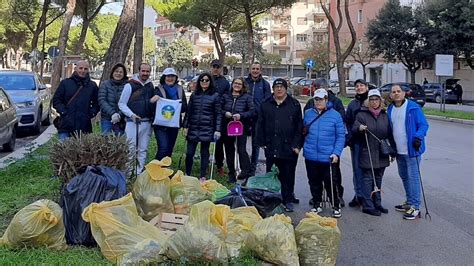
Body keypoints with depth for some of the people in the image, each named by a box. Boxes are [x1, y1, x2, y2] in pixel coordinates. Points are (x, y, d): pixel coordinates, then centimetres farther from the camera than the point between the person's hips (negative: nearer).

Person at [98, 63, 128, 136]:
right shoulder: (105, 84, 6)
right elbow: (102, 101, -4)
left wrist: (120, 114, -20)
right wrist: (112, 113, -16)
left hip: (122, 120, -1)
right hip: (107, 119, 1)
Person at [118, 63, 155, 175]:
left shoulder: (151, 86, 11)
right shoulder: (130, 85, -4)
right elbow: (121, 104, -3)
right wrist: (131, 115, -15)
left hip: (146, 123, 5)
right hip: (133, 122, -5)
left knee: (143, 149, 8)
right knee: (131, 148, -8)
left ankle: (139, 173, 15)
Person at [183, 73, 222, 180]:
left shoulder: (215, 95, 1)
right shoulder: (194, 95, 10)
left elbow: (218, 114, 0)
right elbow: (188, 111, 12)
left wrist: (217, 130, -7)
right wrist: (185, 126, 6)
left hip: (207, 129, -2)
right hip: (193, 128, 2)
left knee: (204, 153, 5)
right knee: (189, 153, 1)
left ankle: (203, 177, 14)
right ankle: (187, 175, 16)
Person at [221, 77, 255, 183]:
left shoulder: (247, 97, 3)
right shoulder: (225, 96, 11)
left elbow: (252, 111, -4)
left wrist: (241, 115, -17)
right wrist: (225, 113, -10)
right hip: (227, 127, 4)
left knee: (241, 150, -16)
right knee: (229, 150, 9)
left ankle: (246, 172, -14)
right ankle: (231, 174, 20)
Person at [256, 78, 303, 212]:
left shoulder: (294, 104, 4)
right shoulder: (266, 104, 11)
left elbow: (299, 126, 2)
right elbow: (260, 125, 11)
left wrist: (297, 145, -5)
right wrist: (261, 142, 4)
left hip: (289, 147, -2)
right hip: (272, 147, 3)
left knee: (288, 175, 1)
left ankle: (288, 200, 11)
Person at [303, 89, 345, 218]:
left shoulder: (335, 115, -4)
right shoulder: (308, 113, 4)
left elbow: (341, 136, -3)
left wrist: (336, 153, -11)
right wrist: (303, 148, 3)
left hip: (328, 157, -3)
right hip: (310, 156, 3)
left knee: (330, 183, 1)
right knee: (314, 182, 14)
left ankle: (336, 206, 18)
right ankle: (317, 205, 30)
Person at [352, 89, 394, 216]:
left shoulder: (385, 115, 12)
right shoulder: (362, 114, -2)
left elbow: (390, 134, 16)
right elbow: (353, 130, -7)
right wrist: (359, 128, -31)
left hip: (382, 154, 5)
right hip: (367, 154, -5)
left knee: (378, 179, 14)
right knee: (367, 179, -3)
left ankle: (377, 204, 24)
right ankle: (367, 206, 2)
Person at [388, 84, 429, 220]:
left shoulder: (413, 107, -10)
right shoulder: (390, 109, 10)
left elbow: (423, 125, -10)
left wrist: (418, 137, -26)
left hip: (411, 149, -7)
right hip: (398, 151, 7)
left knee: (412, 177, -6)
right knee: (404, 176, 16)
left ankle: (415, 207, 0)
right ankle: (409, 202, 29)